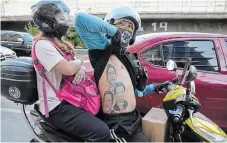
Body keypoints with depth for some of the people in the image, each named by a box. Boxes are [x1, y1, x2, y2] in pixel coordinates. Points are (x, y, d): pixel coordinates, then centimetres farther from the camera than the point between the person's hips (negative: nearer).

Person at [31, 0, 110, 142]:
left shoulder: (59, 42, 14)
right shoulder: (42, 44, -16)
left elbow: (75, 65, 16)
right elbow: (68, 69, -28)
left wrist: (81, 69, -8)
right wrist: (79, 61, -6)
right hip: (57, 106, -10)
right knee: (102, 132, -22)